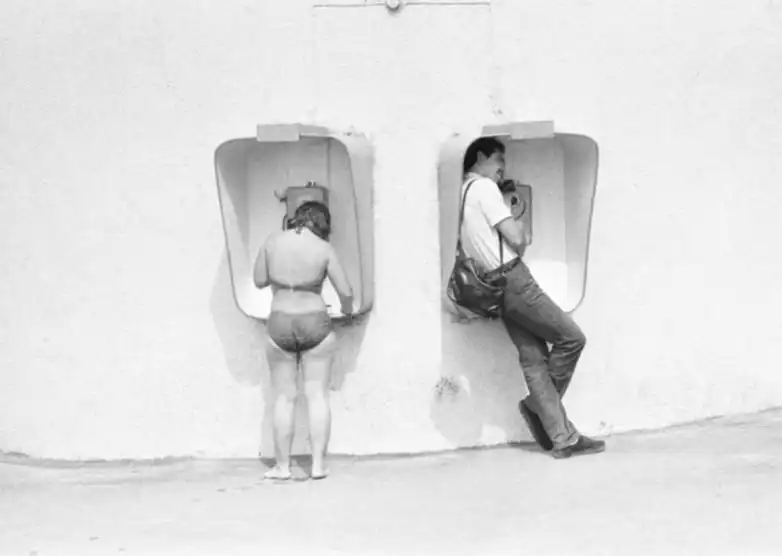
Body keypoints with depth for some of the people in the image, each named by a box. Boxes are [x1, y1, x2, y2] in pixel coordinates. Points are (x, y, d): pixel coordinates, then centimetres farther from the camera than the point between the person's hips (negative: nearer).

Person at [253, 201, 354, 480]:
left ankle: (282, 466, 11)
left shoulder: (273, 241, -2)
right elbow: (345, 291, -4)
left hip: (279, 325, 1)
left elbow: (259, 280, 5)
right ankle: (318, 464, 5)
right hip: (315, 323, -1)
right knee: (318, 395, 5)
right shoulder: (324, 249, -6)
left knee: (284, 397, 8)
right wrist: (347, 308, 17)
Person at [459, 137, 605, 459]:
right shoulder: (484, 187, -7)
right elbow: (515, 238, -12)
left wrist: (515, 234, 13)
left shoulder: (461, 193, 19)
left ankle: (563, 438, 3)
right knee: (571, 338, -2)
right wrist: (521, 231, 9)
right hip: (512, 279, -9)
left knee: (534, 358, 5)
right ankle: (537, 406, 8)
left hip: (494, 287, 9)